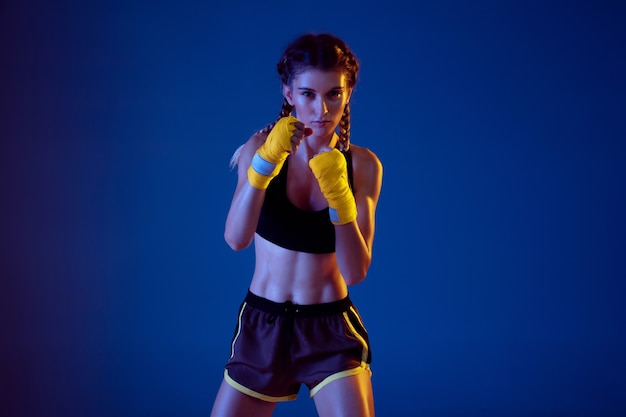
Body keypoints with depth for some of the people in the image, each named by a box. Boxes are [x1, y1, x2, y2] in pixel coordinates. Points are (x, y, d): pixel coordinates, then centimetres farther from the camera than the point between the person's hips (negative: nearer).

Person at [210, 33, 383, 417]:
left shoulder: (363, 165, -5)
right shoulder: (262, 148, -6)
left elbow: (356, 271, -11)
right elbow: (236, 239, -20)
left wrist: (338, 197, -24)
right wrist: (265, 163, -32)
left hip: (332, 329, -1)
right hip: (262, 326, 1)